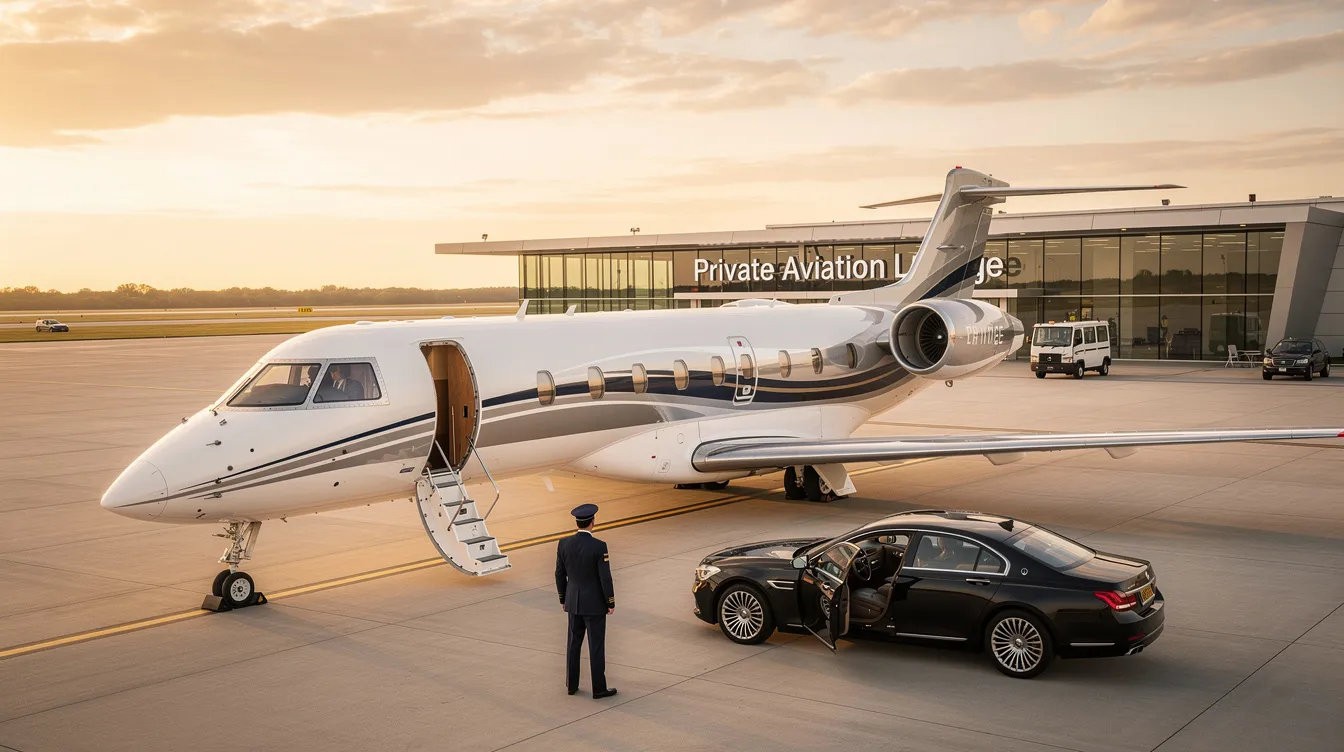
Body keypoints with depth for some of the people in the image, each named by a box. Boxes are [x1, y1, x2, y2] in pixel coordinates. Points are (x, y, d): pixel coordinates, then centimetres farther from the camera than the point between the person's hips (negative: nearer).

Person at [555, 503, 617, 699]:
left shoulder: (564, 544, -5)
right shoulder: (599, 547, -20)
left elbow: (560, 574, 3)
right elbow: (605, 578, -17)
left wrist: (563, 599, 15)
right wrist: (611, 603, -4)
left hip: (573, 602, 5)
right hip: (595, 603, -5)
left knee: (573, 643, 15)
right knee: (596, 646, 3)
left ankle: (571, 685, 23)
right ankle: (599, 688, 10)